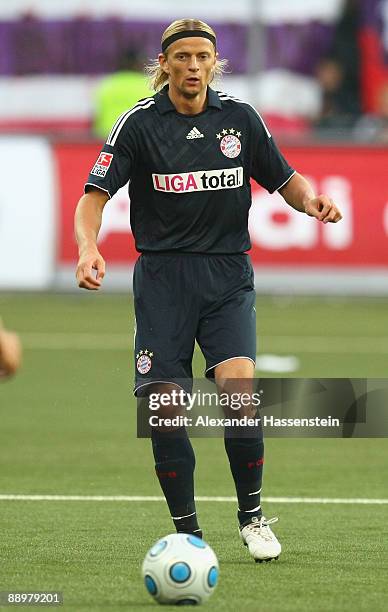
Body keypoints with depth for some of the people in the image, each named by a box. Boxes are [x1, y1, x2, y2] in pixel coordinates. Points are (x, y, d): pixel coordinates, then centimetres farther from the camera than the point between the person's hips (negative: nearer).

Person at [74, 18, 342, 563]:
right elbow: (95, 195, -8)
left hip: (228, 275, 1)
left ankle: (252, 516, -1)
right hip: (163, 277, -1)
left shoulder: (240, 118, 4)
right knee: (165, 408, -7)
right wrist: (89, 247, -27)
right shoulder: (140, 123, -3)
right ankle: (186, 529, 10)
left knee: (238, 386, -19)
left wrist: (310, 199, -9)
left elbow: (285, 180, 14)